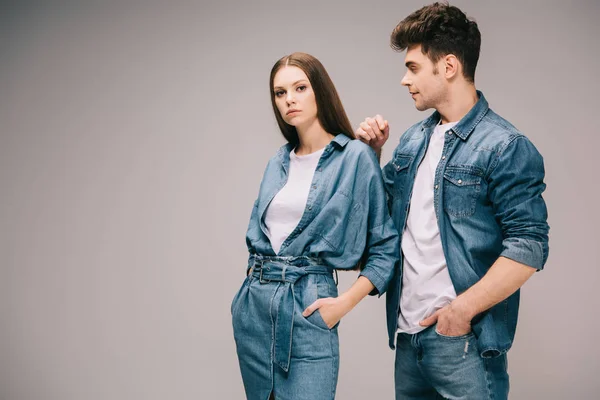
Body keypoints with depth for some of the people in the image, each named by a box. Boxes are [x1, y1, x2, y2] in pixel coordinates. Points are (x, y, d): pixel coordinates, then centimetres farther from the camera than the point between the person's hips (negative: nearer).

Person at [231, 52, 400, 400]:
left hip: (306, 307, -5)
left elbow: (386, 247, -5)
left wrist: (346, 302, -12)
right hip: (253, 305, 6)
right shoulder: (278, 163, 10)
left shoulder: (356, 156, -6)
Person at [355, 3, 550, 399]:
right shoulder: (414, 140, 10)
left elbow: (529, 247, -16)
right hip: (408, 334, 7)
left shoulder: (506, 146, -12)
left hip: (464, 340, -7)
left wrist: (463, 309, -18)